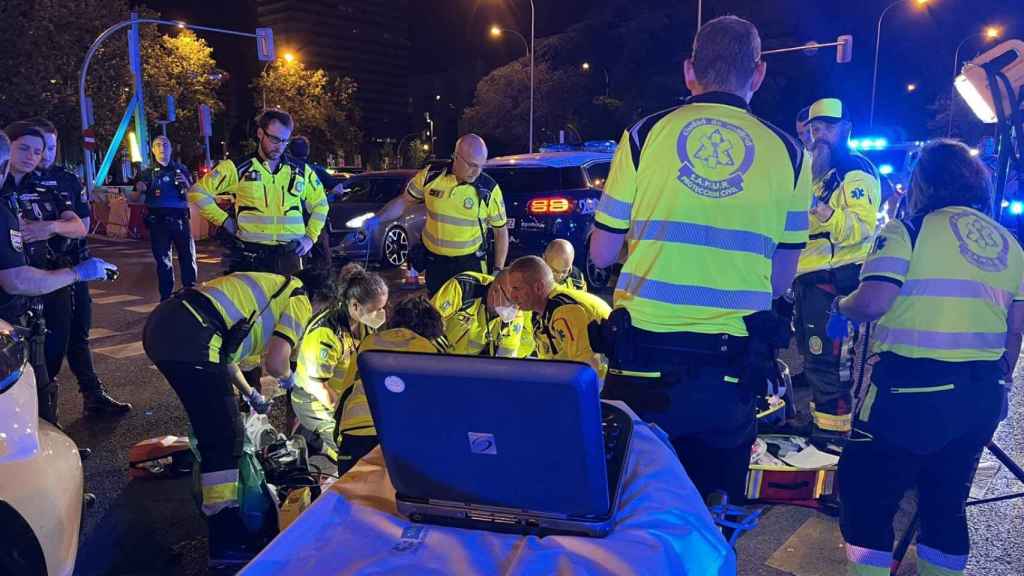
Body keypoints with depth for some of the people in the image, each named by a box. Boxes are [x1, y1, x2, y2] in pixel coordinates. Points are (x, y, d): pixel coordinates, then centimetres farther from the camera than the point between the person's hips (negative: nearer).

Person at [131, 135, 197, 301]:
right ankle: (166, 297, 10)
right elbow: (135, 199, 7)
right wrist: (140, 190, -15)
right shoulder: (148, 173, 8)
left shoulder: (181, 169, 11)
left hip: (180, 219, 0)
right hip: (158, 222, 0)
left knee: (188, 258, 0)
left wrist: (186, 184, -9)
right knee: (163, 261, 4)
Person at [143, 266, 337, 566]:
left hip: (160, 325, 10)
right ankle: (228, 541, 1)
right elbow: (274, 361, -10)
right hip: (188, 340, -10)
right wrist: (288, 378, 15)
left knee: (214, 423, 29)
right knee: (225, 438, -4)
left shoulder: (269, 286, 30)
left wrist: (251, 395, 42)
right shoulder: (300, 300, 5)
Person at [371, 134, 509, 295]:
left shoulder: (489, 189, -14)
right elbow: (403, 201, 5)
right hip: (434, 261, 2)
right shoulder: (431, 176, -10)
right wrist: (377, 219, -8)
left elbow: (501, 231, -3)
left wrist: (498, 270, -4)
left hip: (470, 263, -2)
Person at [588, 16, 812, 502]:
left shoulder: (646, 134, -1)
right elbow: (781, 280, 7)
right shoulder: (787, 153, 3)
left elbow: (601, 254, 2)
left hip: (645, 355, -1)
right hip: (733, 365, 2)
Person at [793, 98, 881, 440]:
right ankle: (819, 421, 28)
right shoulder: (822, 173, 22)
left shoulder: (855, 171, -10)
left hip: (834, 279, -11)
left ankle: (833, 430, -8)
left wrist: (829, 215, -40)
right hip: (813, 277, 11)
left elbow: (862, 226, -25)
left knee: (826, 359, -13)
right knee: (816, 357, 17)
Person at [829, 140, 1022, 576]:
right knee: (945, 504, 20)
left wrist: (839, 306, 2)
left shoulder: (908, 229, -6)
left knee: (865, 496, 6)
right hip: (982, 394, 7)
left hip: (913, 388, -7)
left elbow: (872, 303, -19)